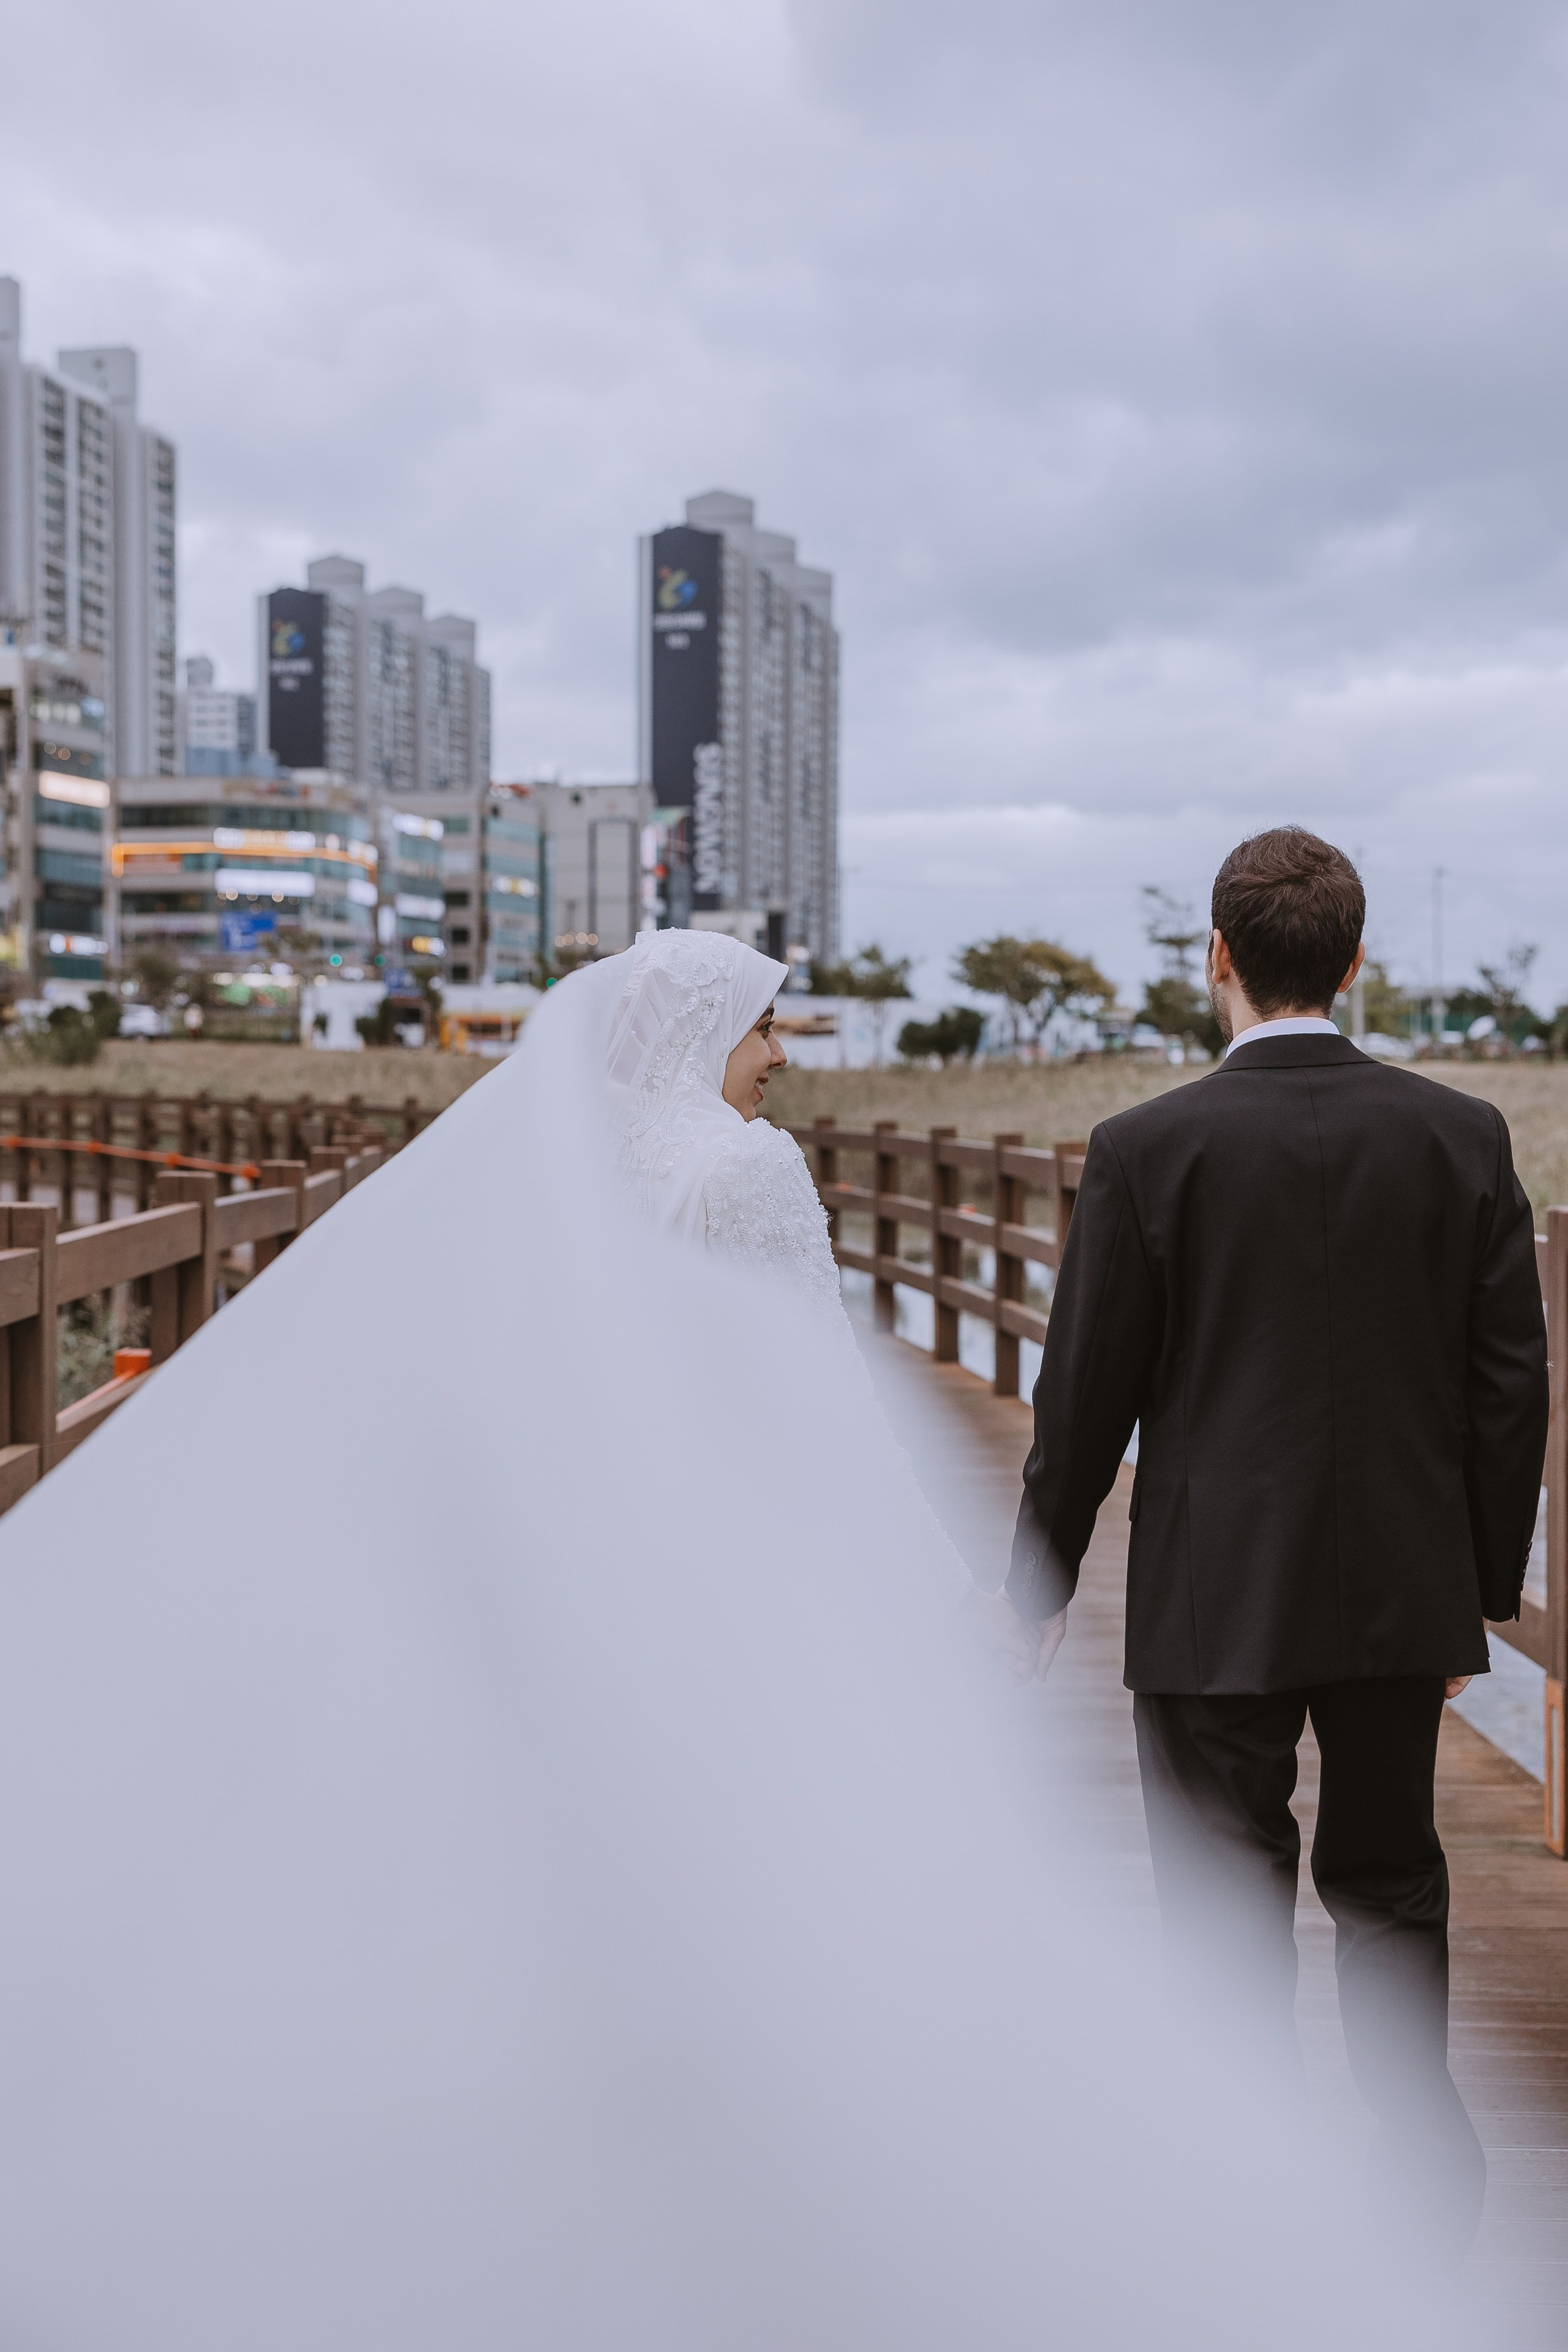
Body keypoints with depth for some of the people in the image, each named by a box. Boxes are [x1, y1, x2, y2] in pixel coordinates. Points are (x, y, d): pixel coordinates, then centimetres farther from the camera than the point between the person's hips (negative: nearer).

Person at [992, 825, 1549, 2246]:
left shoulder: (1148, 1149, -12)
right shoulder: (1463, 1135, -2)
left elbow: (1087, 1395, -7)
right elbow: (1512, 1381, 1)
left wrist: (1042, 1578, 6)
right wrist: (1485, 1586, 10)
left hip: (1214, 1598, -3)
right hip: (1404, 1587, 4)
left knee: (1231, 1904, 9)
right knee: (1391, 1886, 21)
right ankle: (1427, 2178, 30)